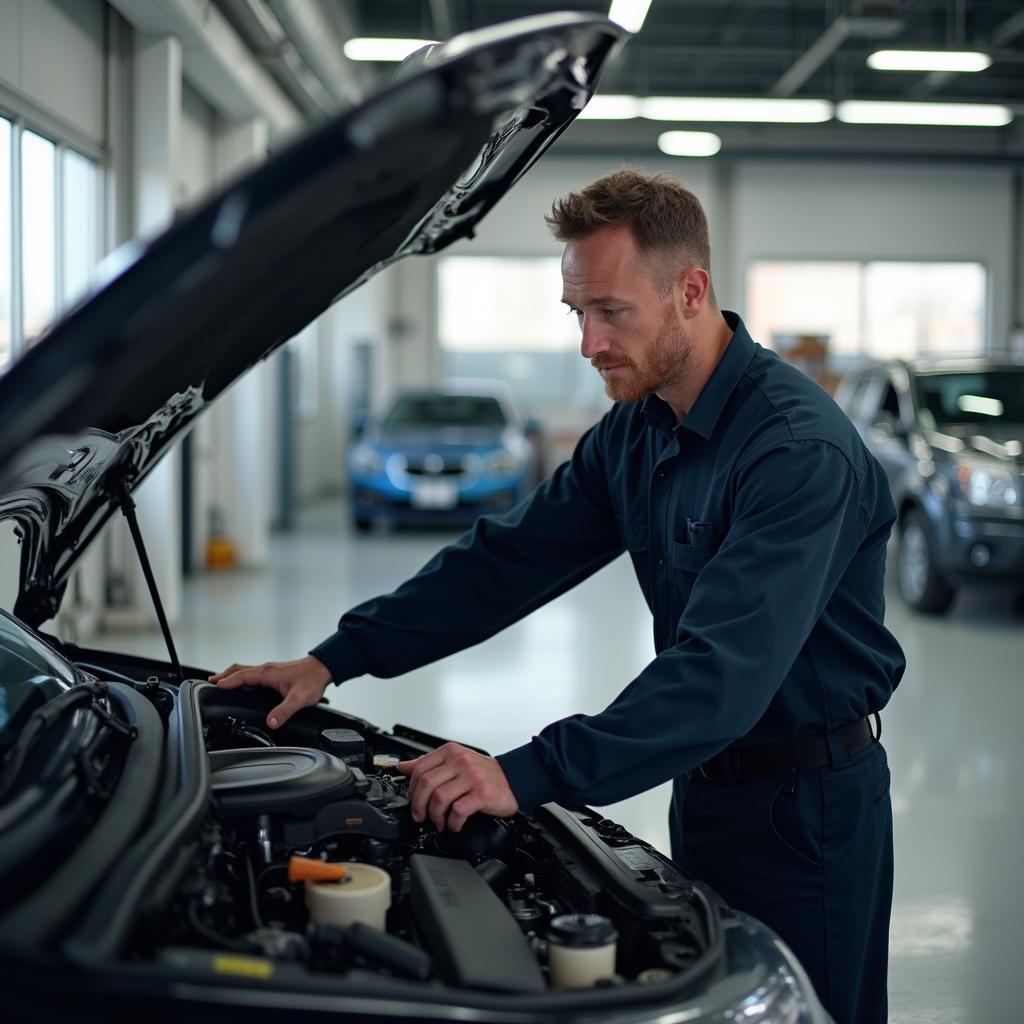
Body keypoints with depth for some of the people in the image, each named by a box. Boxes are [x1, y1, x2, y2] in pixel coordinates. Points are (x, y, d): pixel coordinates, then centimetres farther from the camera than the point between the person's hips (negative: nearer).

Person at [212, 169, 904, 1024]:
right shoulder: (635, 433, 3)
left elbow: (724, 667, -35)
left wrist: (529, 776, -41)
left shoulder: (800, 446, -26)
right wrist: (336, 659, -2)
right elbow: (507, 559, 5)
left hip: (809, 802, -8)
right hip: (706, 786, 8)